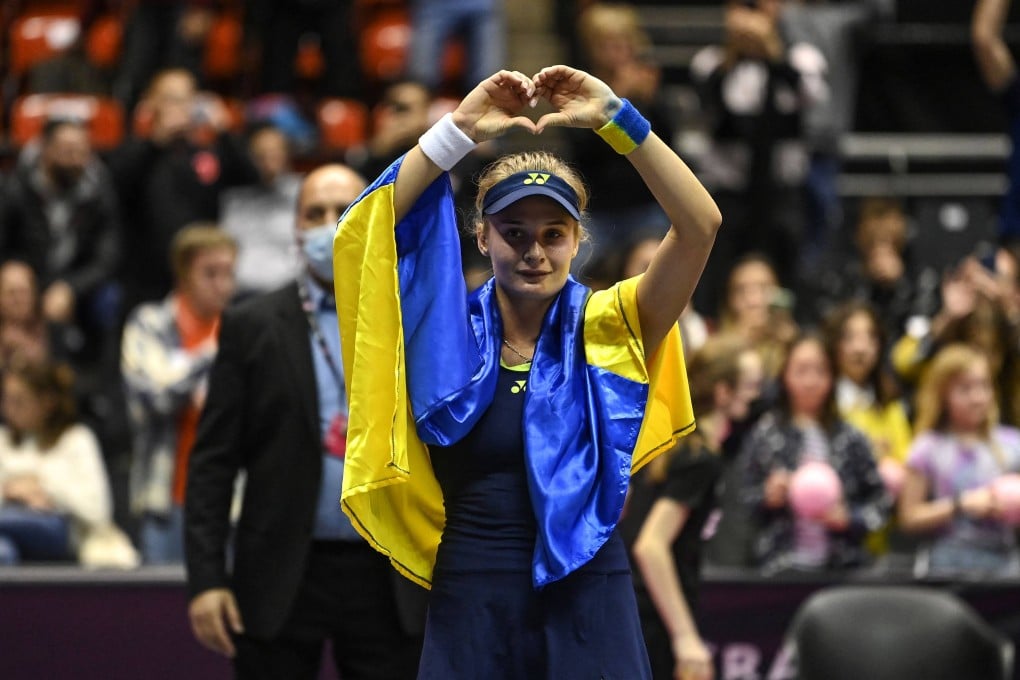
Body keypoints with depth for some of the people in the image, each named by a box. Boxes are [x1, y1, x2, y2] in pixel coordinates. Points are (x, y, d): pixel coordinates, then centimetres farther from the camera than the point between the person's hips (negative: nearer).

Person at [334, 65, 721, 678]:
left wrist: (616, 118, -15)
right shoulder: (449, 329, 4)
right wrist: (460, 131, -12)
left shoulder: (607, 328, 2)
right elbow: (370, 227, -7)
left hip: (588, 602, 0)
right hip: (471, 602, 1)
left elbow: (701, 226, -10)